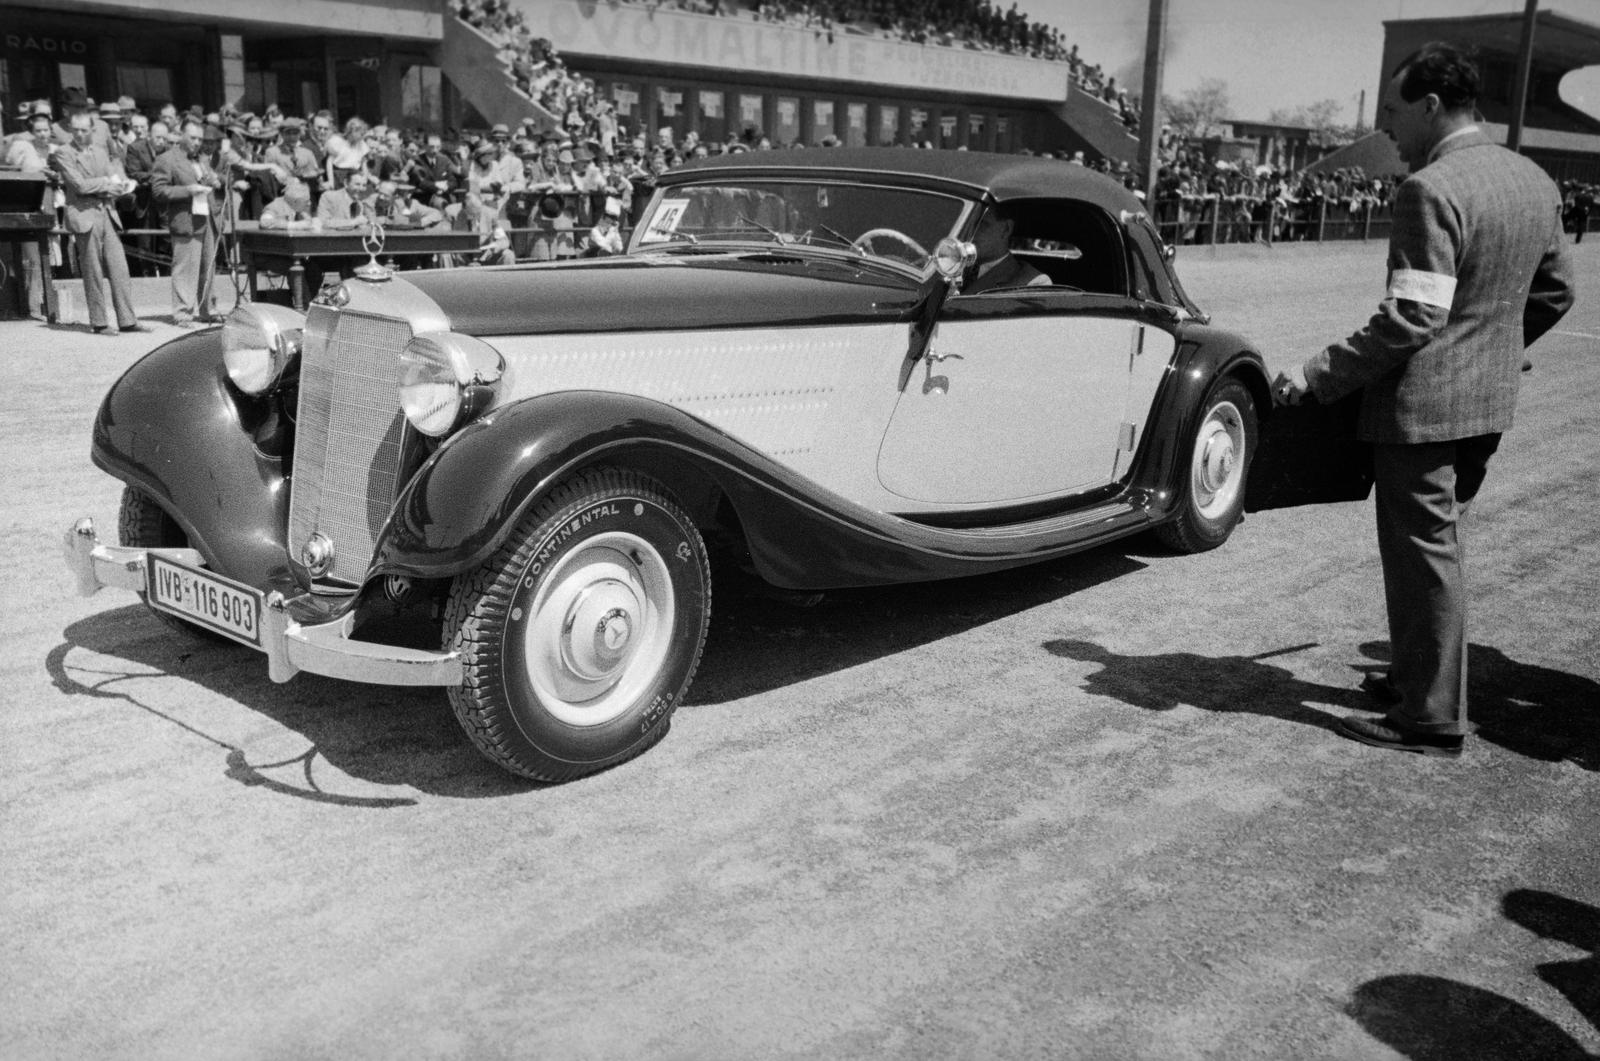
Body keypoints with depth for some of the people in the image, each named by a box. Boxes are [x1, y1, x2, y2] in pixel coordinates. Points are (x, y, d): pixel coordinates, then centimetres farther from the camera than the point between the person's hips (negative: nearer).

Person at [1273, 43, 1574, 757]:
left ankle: (1432, 719, 11)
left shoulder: (1430, 191, -19)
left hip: (1422, 404, -9)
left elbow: (1411, 316, -25)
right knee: (1433, 543, 20)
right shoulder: (1534, 182, 9)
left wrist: (1318, 377, -20)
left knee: (1424, 554, 1)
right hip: (1490, 402, 9)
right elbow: (1554, 292, 18)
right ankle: (1416, 677, 33)